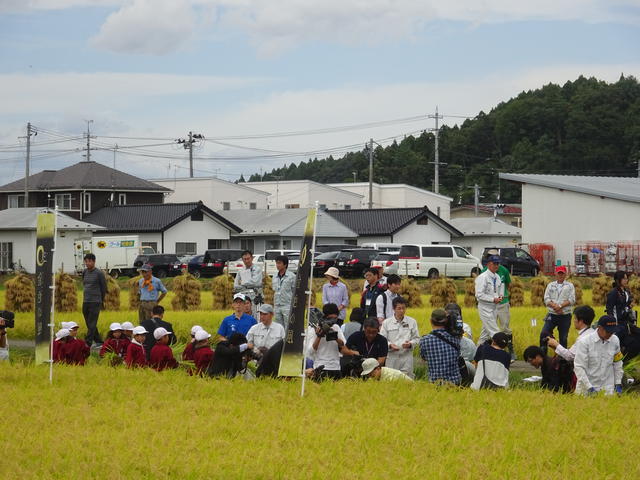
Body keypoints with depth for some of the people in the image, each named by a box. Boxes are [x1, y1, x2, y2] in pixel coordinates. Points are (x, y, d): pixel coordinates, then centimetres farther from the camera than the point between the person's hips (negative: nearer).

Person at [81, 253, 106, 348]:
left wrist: (101, 300, 8)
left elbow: (104, 288, 0)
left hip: (95, 302, -7)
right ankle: (99, 341, 20)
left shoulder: (99, 273, -6)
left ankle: (88, 343, -14)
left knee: (92, 324, -10)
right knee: (89, 324, 10)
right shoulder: (84, 272, 10)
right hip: (85, 302, 7)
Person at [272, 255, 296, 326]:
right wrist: (274, 306, 16)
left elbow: (295, 291, -3)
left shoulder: (291, 276, -5)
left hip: (287, 306, -6)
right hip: (277, 306, 6)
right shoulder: (275, 276, 12)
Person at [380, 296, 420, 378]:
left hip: (406, 356, 0)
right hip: (391, 357, 0)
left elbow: (417, 338, 10)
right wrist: (390, 345, -15)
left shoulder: (412, 322, 7)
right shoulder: (386, 323, 5)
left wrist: (410, 344, -11)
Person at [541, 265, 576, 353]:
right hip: (552, 315, 1)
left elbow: (571, 300, -4)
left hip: (565, 316, -1)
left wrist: (560, 306, -16)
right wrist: (555, 307, -14)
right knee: (544, 333, -15)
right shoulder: (550, 285, 12)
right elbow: (546, 300, 2)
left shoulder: (570, 286, 7)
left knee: (563, 338, 3)